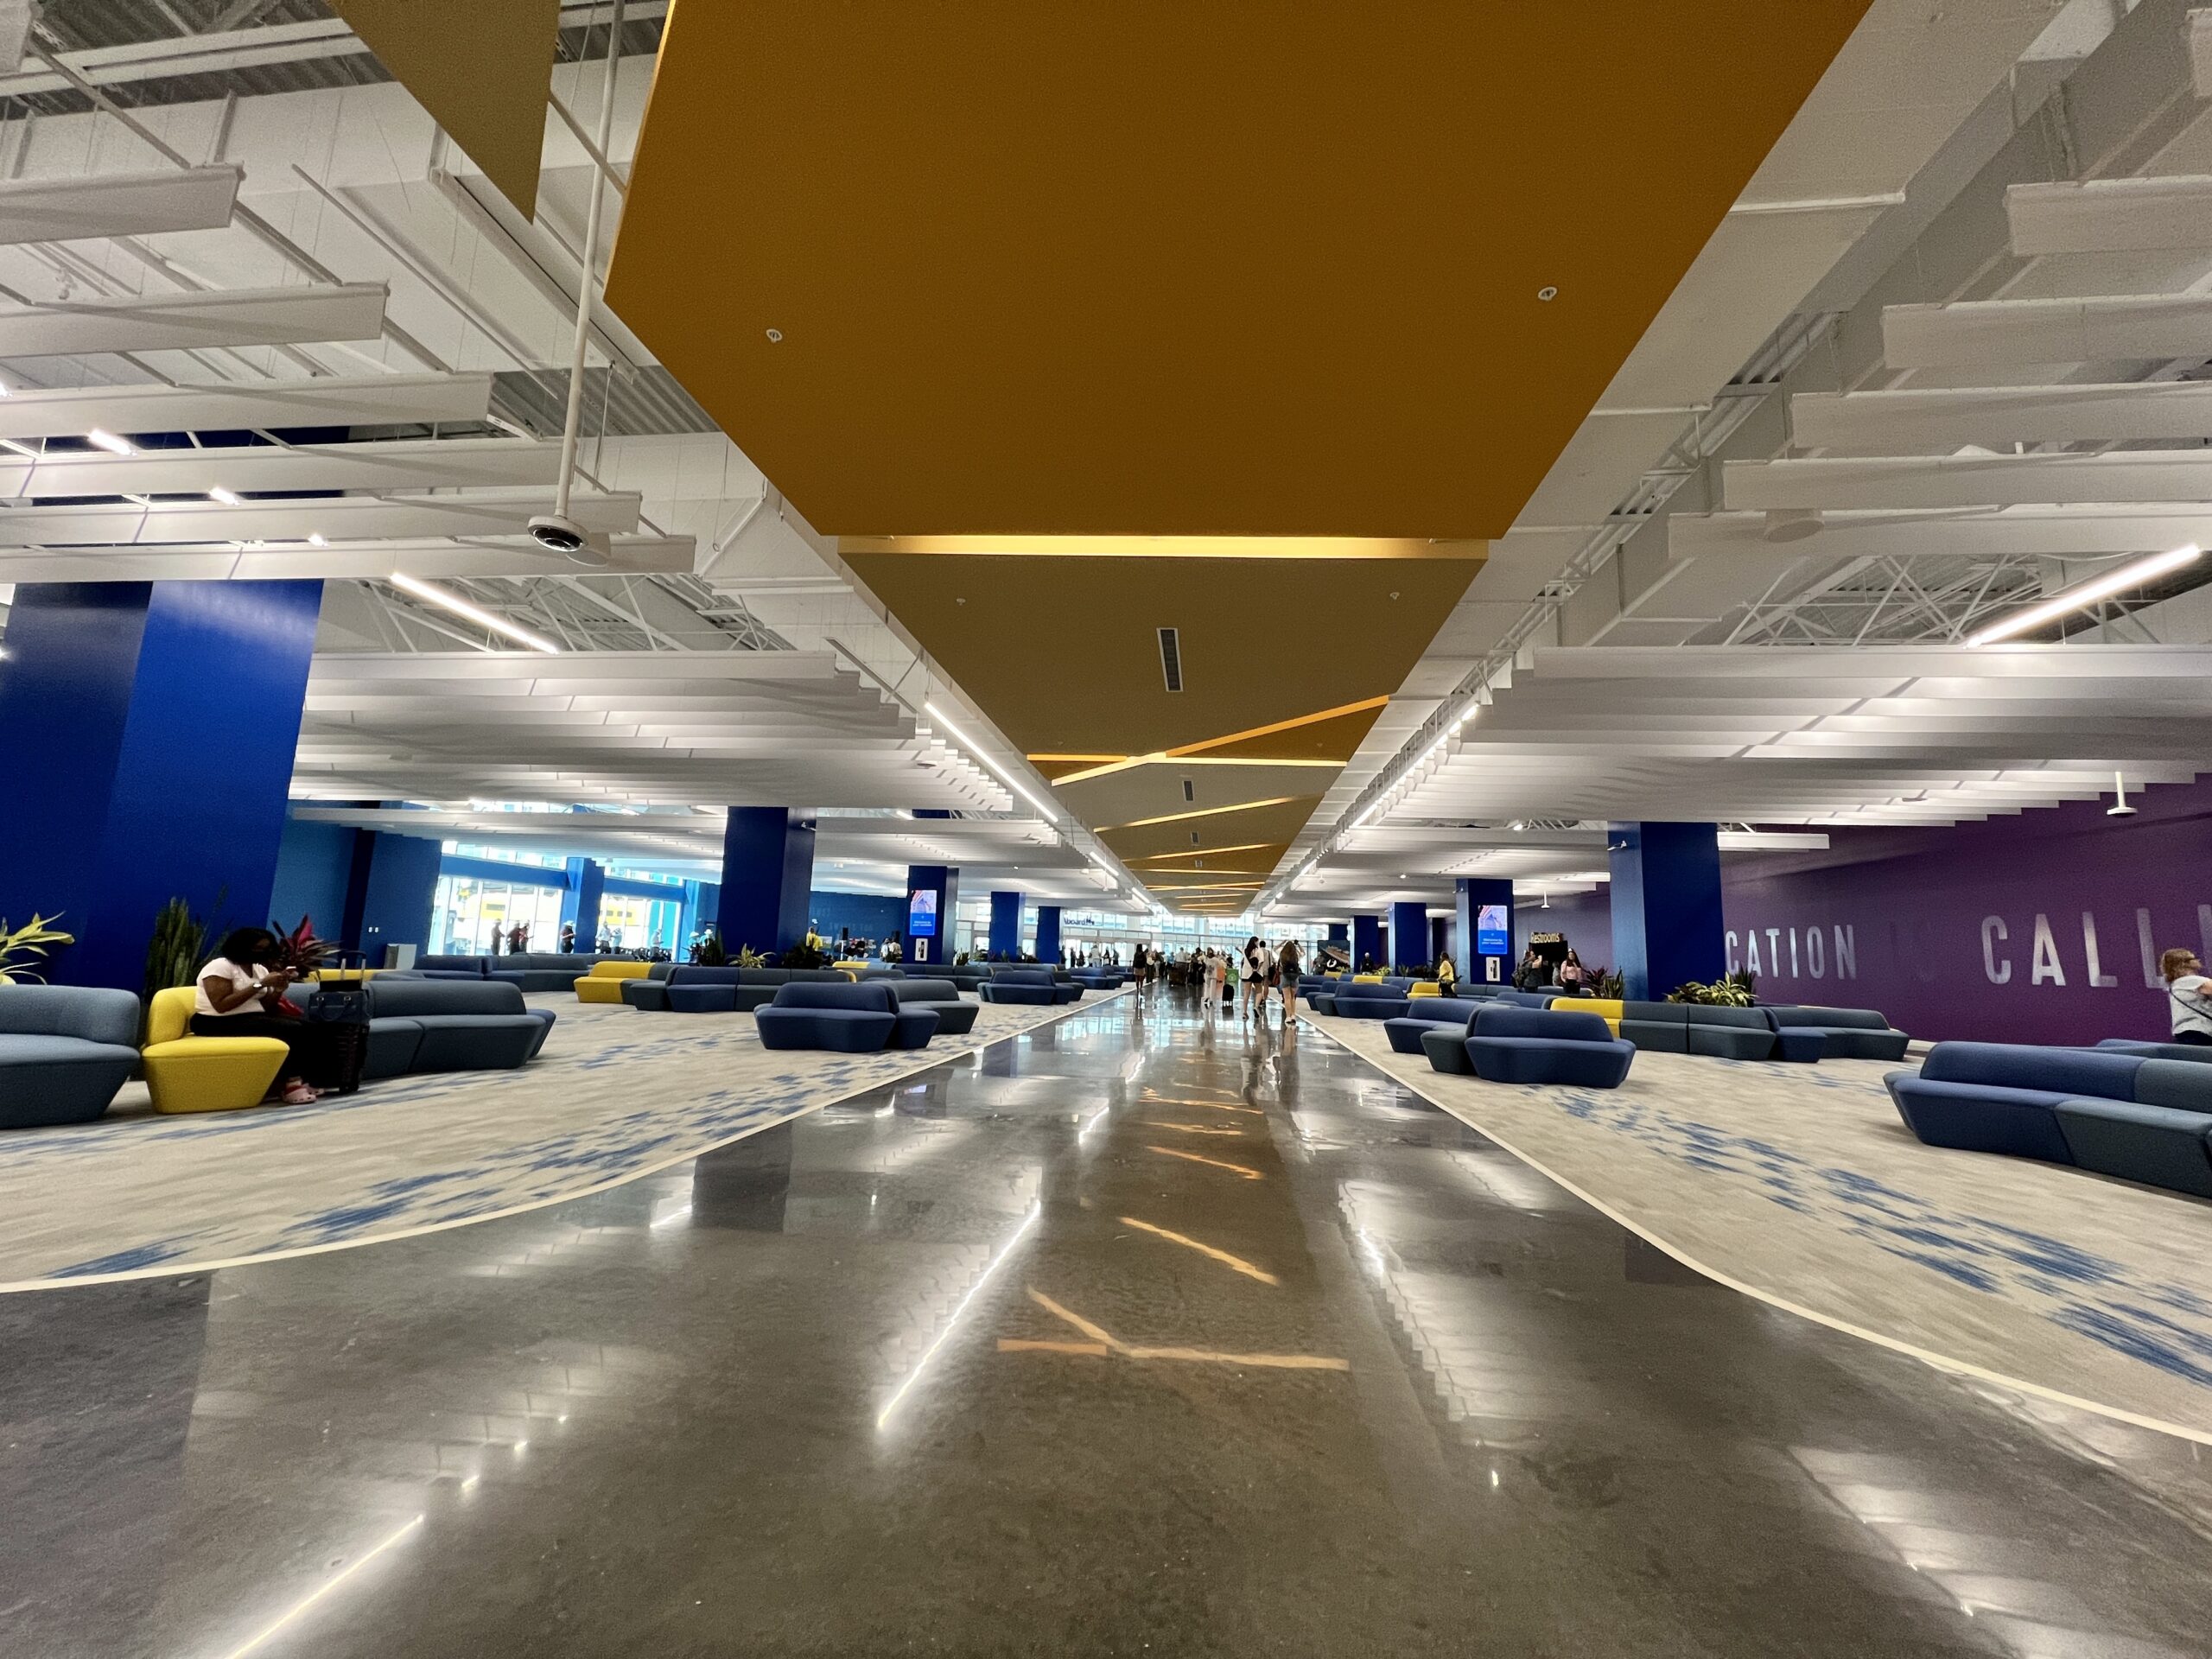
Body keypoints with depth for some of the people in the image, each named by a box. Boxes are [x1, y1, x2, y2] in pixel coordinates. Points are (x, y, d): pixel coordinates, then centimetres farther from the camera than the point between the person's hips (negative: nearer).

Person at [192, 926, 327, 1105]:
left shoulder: (260, 969, 12)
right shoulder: (220, 967, -10)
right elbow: (221, 1006, -22)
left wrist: (279, 989, -7)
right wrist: (260, 985, -21)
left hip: (253, 1018, 7)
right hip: (220, 1023, -7)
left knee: (311, 1029, -17)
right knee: (290, 1030, -28)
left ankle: (296, 1080, -13)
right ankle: (285, 1083, -15)